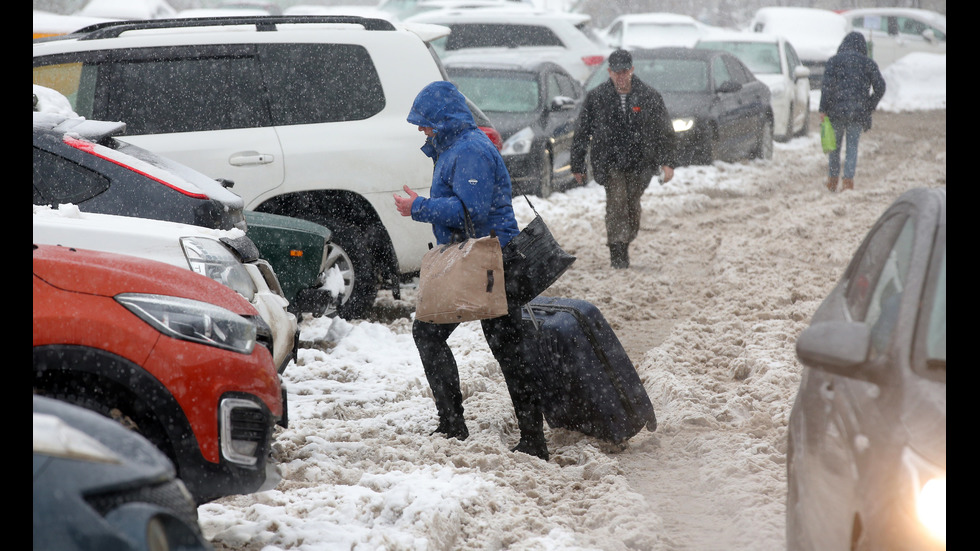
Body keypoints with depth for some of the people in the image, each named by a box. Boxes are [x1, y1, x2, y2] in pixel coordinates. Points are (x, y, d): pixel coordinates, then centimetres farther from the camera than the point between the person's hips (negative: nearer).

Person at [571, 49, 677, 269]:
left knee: (632, 205, 8)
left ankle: (625, 244, 26)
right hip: (610, 162, -1)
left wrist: (667, 161, -5)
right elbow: (581, 133, 7)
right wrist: (577, 165, 8)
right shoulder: (596, 97, 0)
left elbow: (665, 131, 4)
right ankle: (617, 251, -16)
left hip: (639, 163, 2)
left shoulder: (649, 97, 1)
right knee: (617, 202, -15)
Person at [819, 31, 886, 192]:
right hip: (858, 112, 0)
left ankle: (833, 180, 21)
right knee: (852, 146, 6)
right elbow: (880, 87, 0)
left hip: (836, 109, 0)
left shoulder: (834, 61, 1)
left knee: (835, 146, 14)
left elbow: (826, 85, -9)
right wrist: (870, 107, 10)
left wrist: (823, 109, -7)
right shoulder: (868, 63, 5)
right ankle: (848, 179, -6)